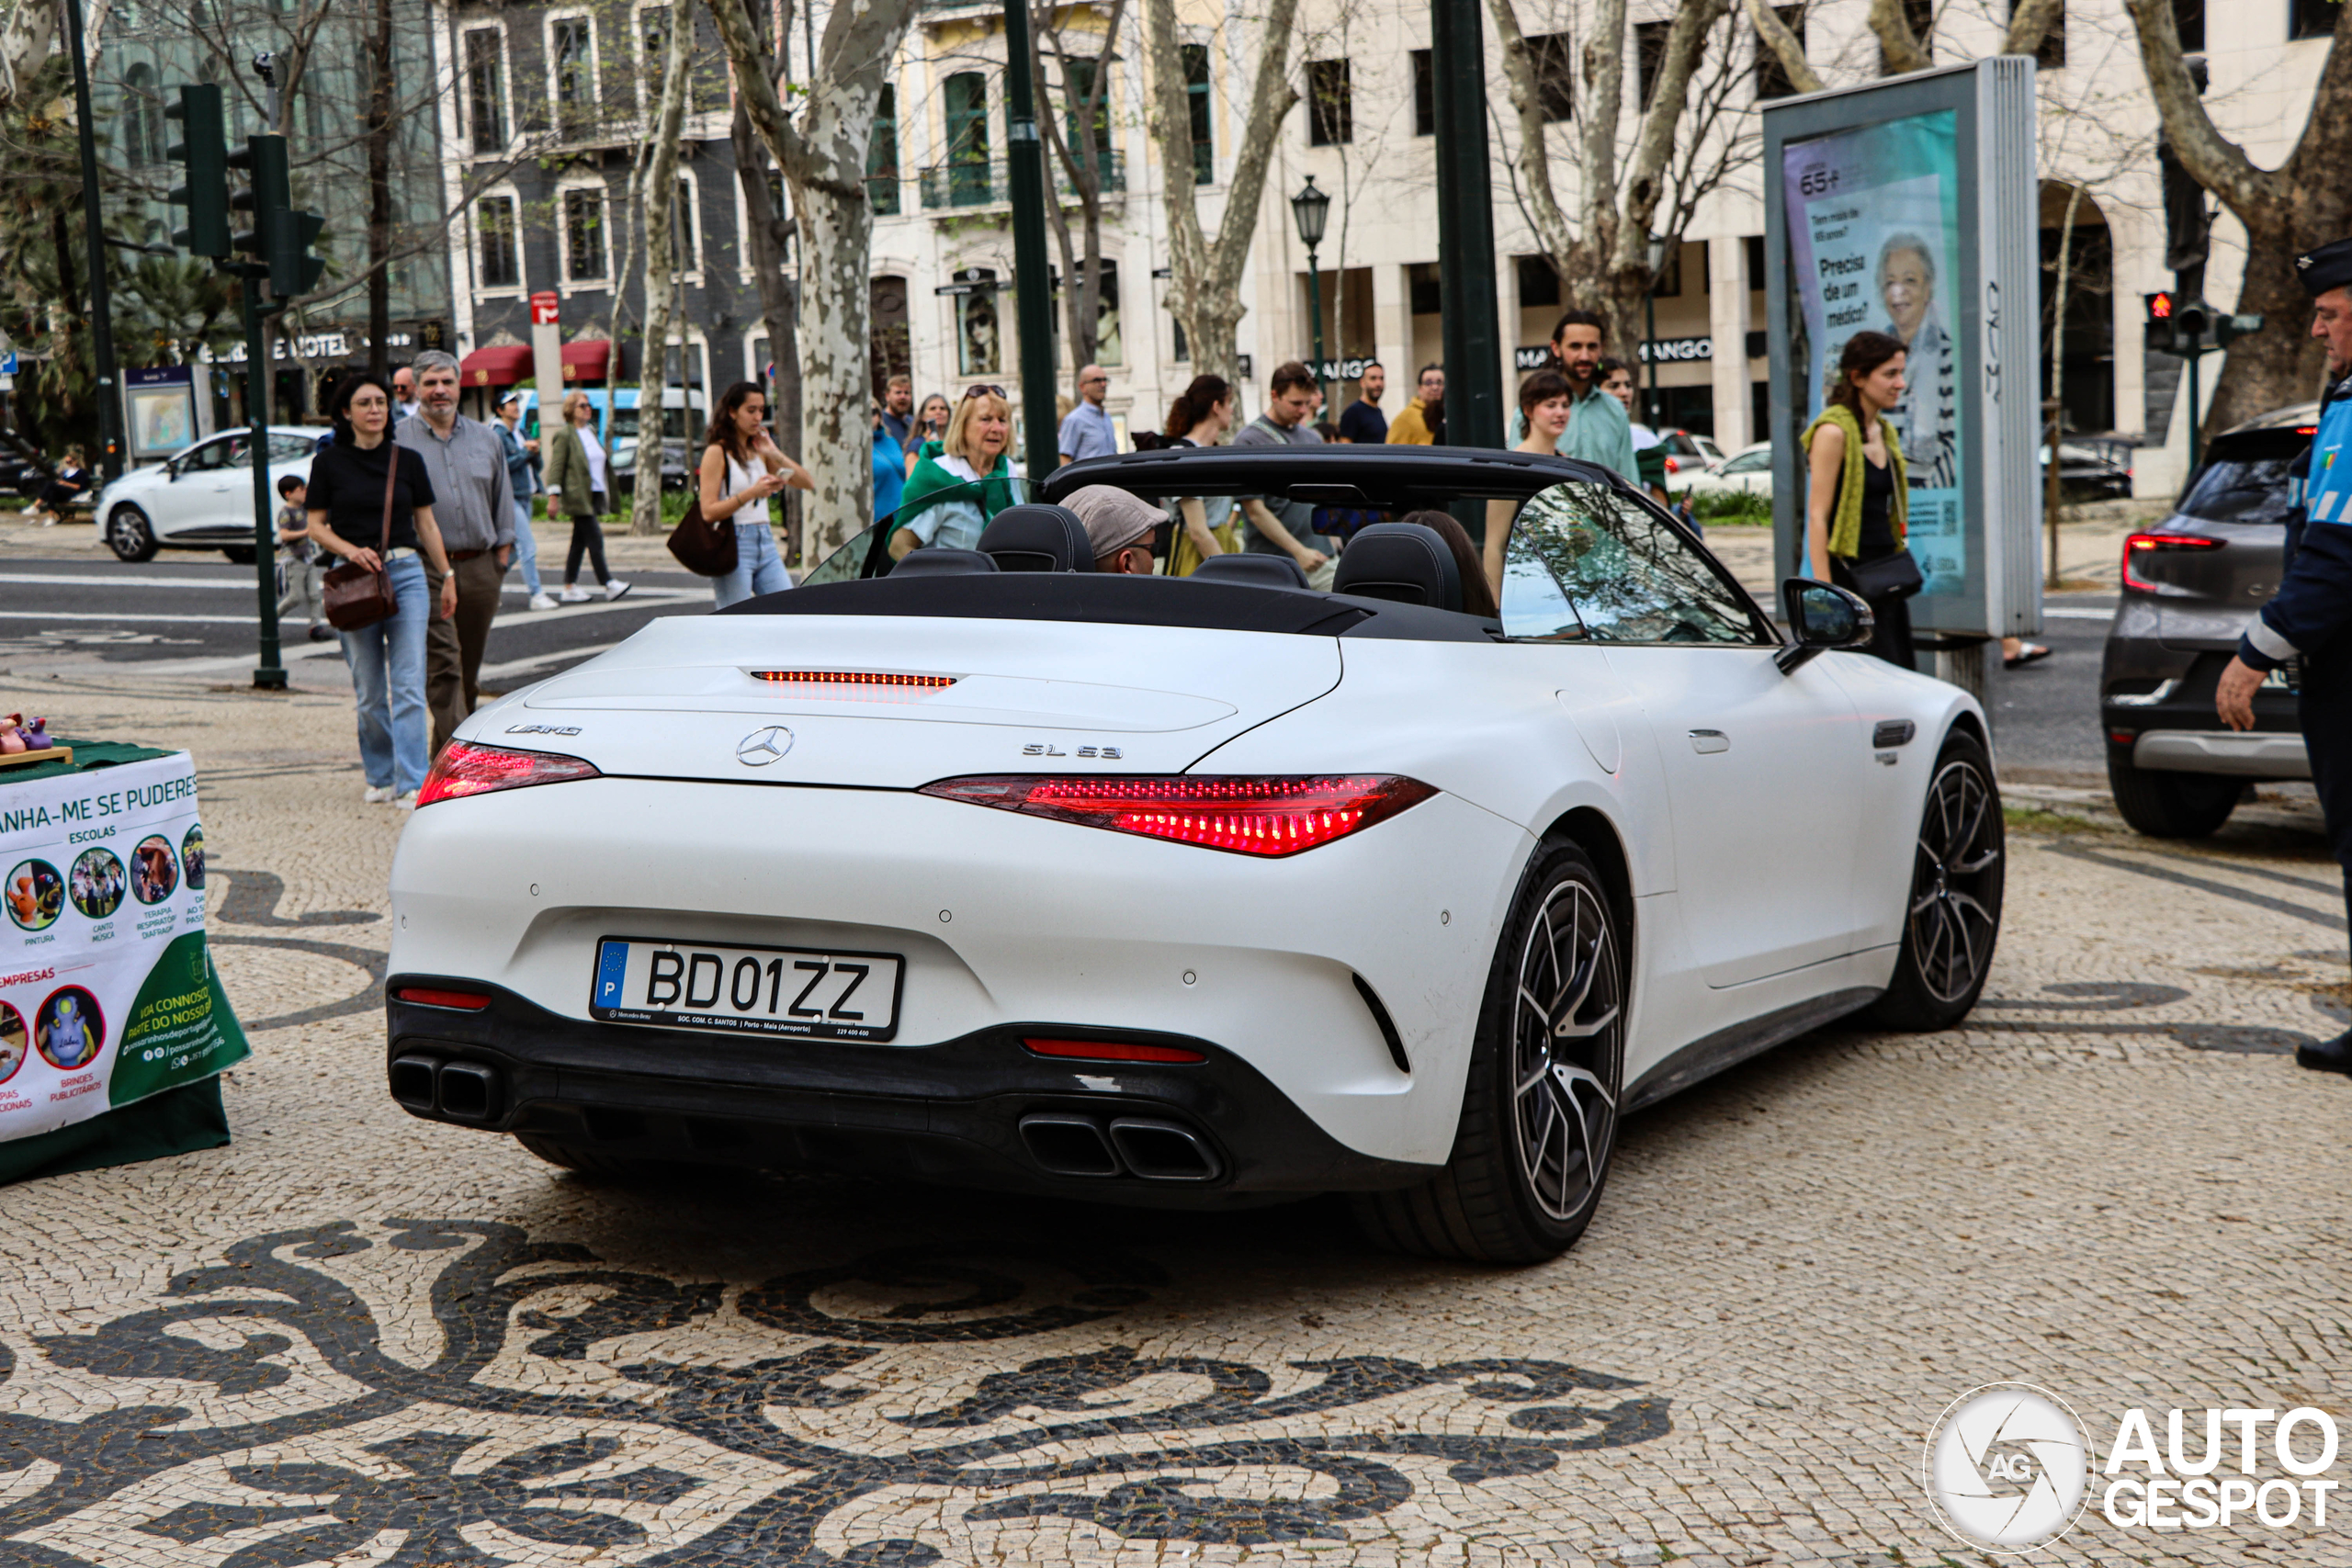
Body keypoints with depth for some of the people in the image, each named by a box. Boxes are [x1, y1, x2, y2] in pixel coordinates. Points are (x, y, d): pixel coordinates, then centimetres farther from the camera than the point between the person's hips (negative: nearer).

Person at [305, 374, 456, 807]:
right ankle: (380, 776, 21)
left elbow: (426, 524, 13)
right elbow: (316, 526, 5)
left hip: (406, 574, 0)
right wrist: (350, 550, -13)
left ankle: (411, 783, -10)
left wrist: (447, 575, 10)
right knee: (369, 690, 6)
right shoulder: (329, 463, 3)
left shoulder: (408, 459, 7)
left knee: (408, 685, -8)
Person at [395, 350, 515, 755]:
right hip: (426, 571, -4)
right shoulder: (397, 441, 2)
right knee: (443, 665, -13)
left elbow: (503, 501, 19)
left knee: (469, 669, 10)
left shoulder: (485, 439, 14)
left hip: (480, 568, 4)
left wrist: (503, 553, 11)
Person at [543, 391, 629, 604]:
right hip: (578, 496, -9)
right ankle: (609, 584, -13)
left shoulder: (591, 432, 17)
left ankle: (569, 588, 14)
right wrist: (553, 497, -16)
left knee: (579, 542, 10)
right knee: (595, 540, -12)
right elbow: (556, 467, -11)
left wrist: (604, 489, 22)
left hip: (594, 495, 9)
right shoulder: (564, 435, -8)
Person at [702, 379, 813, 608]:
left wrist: (775, 454, -1)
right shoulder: (718, 452, -5)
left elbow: (808, 483, 9)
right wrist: (751, 493, -23)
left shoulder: (759, 450, 15)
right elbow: (708, 512, -14)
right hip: (734, 546, -7)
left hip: (766, 541, 7)